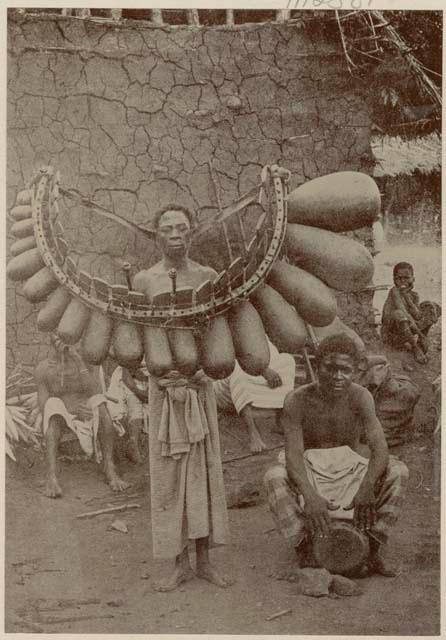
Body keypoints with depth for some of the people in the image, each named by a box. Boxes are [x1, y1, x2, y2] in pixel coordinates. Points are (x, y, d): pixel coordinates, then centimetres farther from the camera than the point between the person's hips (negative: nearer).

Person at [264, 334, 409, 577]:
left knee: (398, 471, -23)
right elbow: (293, 455, -27)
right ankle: (303, 550, -20)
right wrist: (310, 496, -45)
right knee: (274, 476, -32)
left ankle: (375, 549, -15)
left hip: (351, 469, 2)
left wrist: (367, 488, -44)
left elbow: (380, 449, -25)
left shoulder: (360, 397, -15)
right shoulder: (298, 400, -19)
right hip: (311, 471, -1)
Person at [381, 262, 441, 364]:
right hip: (391, 332, -6)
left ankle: (409, 342, -11)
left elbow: (418, 316, -11)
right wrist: (418, 332, -31)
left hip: (407, 330, 6)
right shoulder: (394, 291, -16)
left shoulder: (414, 296, 3)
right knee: (398, 314, -38)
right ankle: (415, 348, -23)